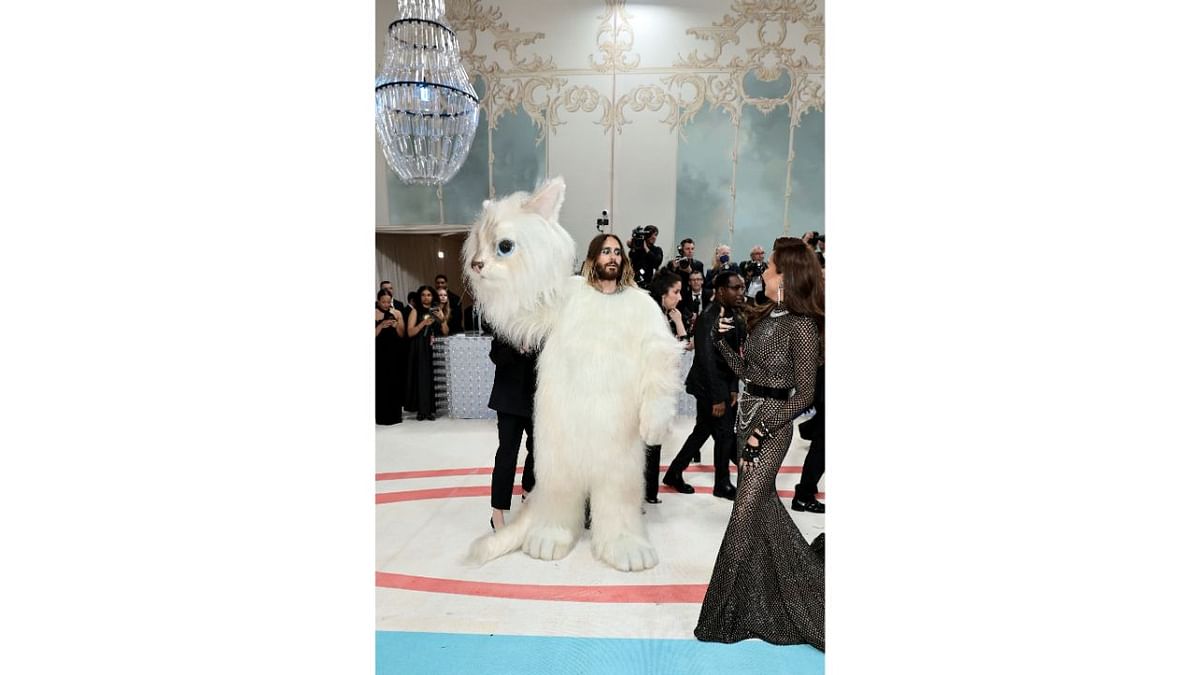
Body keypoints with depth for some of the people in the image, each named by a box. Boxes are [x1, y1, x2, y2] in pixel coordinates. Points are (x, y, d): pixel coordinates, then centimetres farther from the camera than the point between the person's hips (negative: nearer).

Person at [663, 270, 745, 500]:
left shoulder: (735, 315, 6)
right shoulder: (709, 318, -21)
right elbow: (707, 360, -23)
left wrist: (733, 388, 3)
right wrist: (718, 397, -22)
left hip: (724, 385, 9)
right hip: (709, 386, -8)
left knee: (702, 431, 16)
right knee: (725, 433, 1)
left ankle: (674, 474, 29)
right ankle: (722, 485, 20)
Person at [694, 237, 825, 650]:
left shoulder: (801, 325, -15)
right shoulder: (766, 316, 9)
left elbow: (805, 394, -15)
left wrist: (764, 429, -18)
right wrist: (722, 340, 1)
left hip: (773, 423, -8)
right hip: (748, 416, 9)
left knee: (745, 515, -4)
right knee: (765, 507, 18)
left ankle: (729, 611, 8)